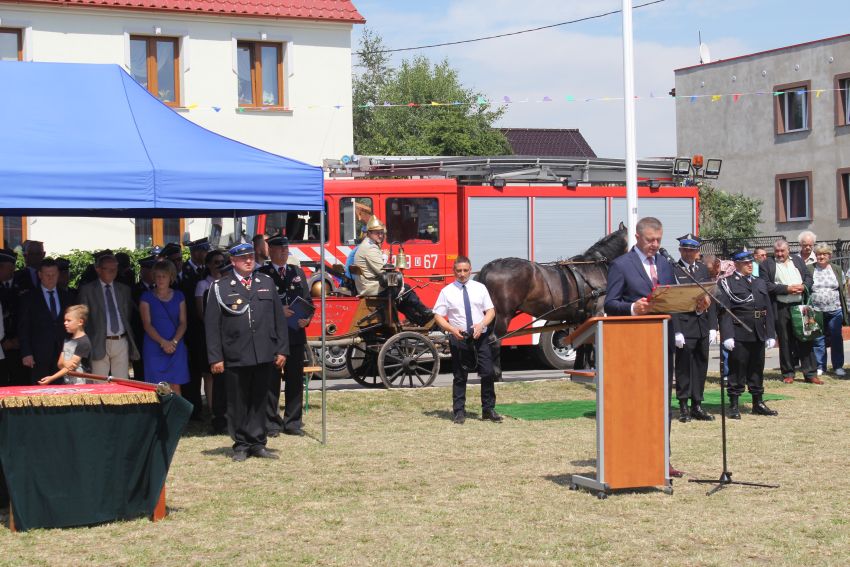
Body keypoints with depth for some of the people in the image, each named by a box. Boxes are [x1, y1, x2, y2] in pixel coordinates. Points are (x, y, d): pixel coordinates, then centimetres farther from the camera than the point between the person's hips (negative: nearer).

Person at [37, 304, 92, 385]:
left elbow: (72, 366, -14)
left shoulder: (84, 342, -9)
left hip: (79, 384, -6)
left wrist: (51, 378, -19)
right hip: (66, 384, 6)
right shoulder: (67, 341, 15)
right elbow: (59, 364, 10)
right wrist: (65, 363, -16)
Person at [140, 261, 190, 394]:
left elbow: (183, 323, 7)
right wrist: (163, 342, -15)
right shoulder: (147, 297, 5)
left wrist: (174, 342, -10)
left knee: (175, 386, -4)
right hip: (154, 347, -2)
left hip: (176, 347, 2)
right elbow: (147, 324, -2)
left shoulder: (179, 296, 12)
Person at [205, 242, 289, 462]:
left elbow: (279, 318, 12)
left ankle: (257, 443, 15)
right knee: (238, 402, 3)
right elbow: (212, 325, 0)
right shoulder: (220, 288, 3)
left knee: (259, 400, 7)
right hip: (235, 358, -2)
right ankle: (241, 445, 12)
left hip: (265, 355, 2)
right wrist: (215, 358, -6)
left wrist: (282, 350, 6)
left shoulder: (266, 283, 12)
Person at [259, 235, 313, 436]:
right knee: (271, 380, 0)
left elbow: (308, 300, 14)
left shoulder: (297, 272, 15)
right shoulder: (262, 275, 1)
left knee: (295, 379, 6)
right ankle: (271, 423, 6)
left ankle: (293, 423, 13)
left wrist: (307, 318, -4)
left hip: (296, 333, 4)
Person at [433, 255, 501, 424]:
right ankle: (459, 411, 12)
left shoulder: (480, 288, 7)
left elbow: (491, 311, 7)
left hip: (481, 336, 2)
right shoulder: (447, 291, 1)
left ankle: (488, 410, 10)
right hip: (458, 338, -2)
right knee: (460, 376, 4)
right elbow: (438, 316, 0)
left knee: (488, 373, -1)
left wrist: (481, 325, -12)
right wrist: (452, 329, -16)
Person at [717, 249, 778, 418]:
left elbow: (768, 310, 15)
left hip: (758, 335, 5)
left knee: (757, 370, 12)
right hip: (739, 336, -5)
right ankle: (734, 406, 4)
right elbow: (724, 312, -9)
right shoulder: (727, 284, -2)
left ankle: (758, 403, 21)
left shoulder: (760, 283, 16)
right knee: (737, 370, -2)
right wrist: (727, 336, -18)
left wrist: (770, 334, 8)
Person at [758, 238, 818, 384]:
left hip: (800, 305, 3)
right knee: (785, 342, 3)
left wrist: (804, 286, -7)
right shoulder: (767, 264, 2)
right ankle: (788, 374, 12)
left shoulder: (797, 260, 15)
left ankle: (810, 373, 5)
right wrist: (787, 289, -15)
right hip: (781, 308, -3)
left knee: (805, 339, 2)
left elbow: (808, 277, 15)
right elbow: (766, 285, -8)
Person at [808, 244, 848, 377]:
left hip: (835, 310, 1)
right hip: (816, 311, -1)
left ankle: (838, 366, 12)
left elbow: (842, 290, 10)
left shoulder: (836, 270, 8)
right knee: (818, 340, 4)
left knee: (836, 339, 5)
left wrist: (845, 310, 6)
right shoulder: (809, 270, 3)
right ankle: (820, 367, 13)